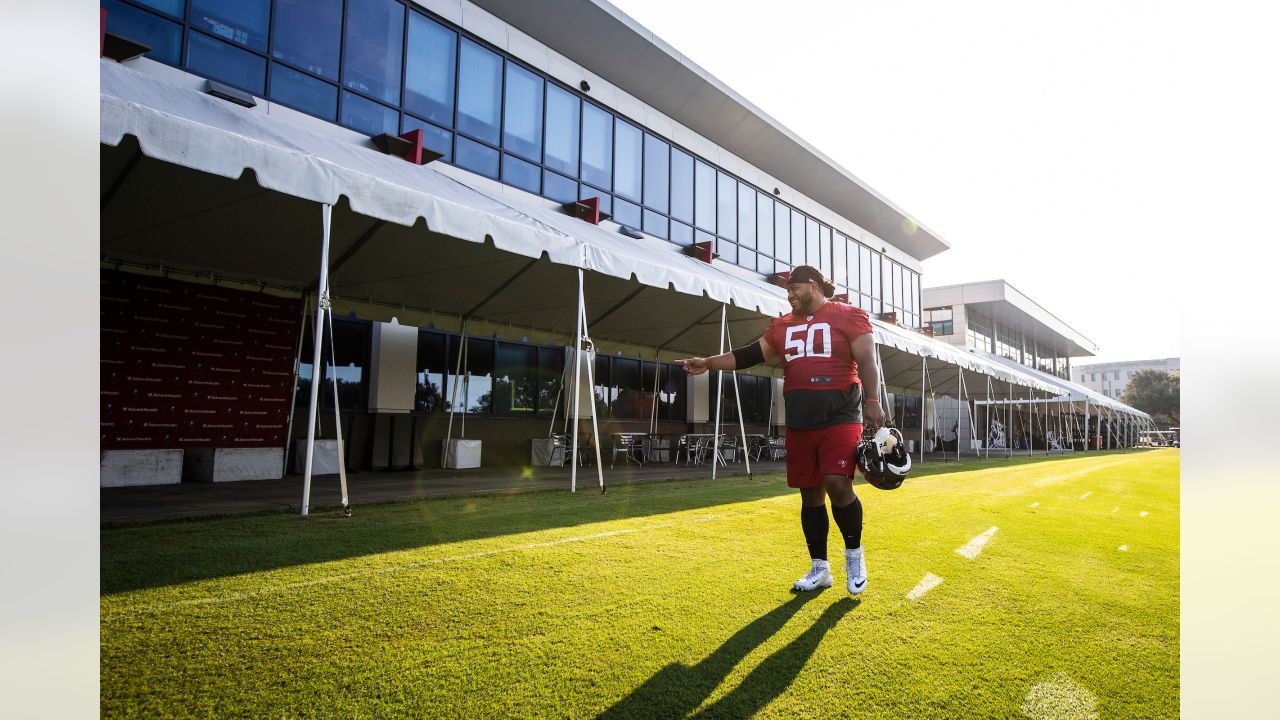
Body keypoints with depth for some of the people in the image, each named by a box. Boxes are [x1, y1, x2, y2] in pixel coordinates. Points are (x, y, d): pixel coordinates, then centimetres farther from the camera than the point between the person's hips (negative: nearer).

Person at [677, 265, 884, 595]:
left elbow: (867, 361, -7)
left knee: (838, 484, -19)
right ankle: (819, 568, 20)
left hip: (840, 416, -5)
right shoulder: (783, 326, 14)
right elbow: (751, 355, 13)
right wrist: (708, 363, 5)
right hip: (799, 422, 5)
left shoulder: (849, 317, -1)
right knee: (810, 494, 8)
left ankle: (854, 553, 6)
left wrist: (872, 401, -20)